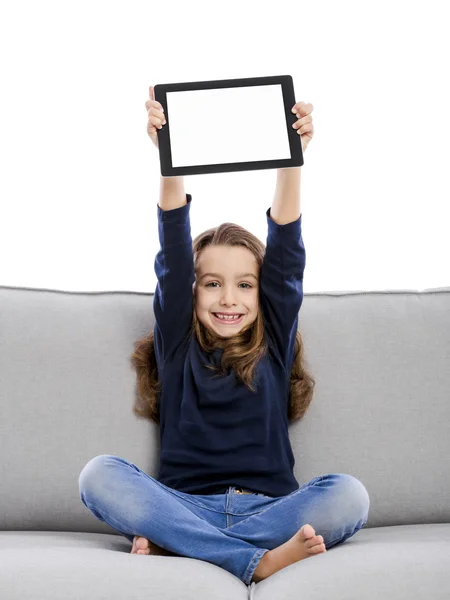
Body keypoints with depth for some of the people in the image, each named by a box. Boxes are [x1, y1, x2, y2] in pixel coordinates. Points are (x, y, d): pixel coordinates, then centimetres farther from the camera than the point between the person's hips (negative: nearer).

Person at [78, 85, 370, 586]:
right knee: (99, 475, -28)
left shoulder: (275, 345, 14)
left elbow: (286, 257, 3)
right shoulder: (177, 343, 13)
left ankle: (174, 544, -25)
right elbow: (173, 258, 1)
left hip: (268, 504, 1)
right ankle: (259, 558, -33)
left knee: (348, 494, -29)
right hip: (187, 502, -1)